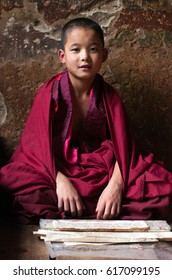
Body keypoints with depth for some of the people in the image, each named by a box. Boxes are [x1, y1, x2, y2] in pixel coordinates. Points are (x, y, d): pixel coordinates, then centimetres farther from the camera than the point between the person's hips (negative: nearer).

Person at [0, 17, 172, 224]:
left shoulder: (109, 97, 1)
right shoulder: (49, 94, -6)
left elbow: (121, 144, -7)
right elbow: (38, 144, -14)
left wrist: (116, 185, -27)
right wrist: (60, 180, -32)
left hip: (101, 166, 2)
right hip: (58, 167, -2)